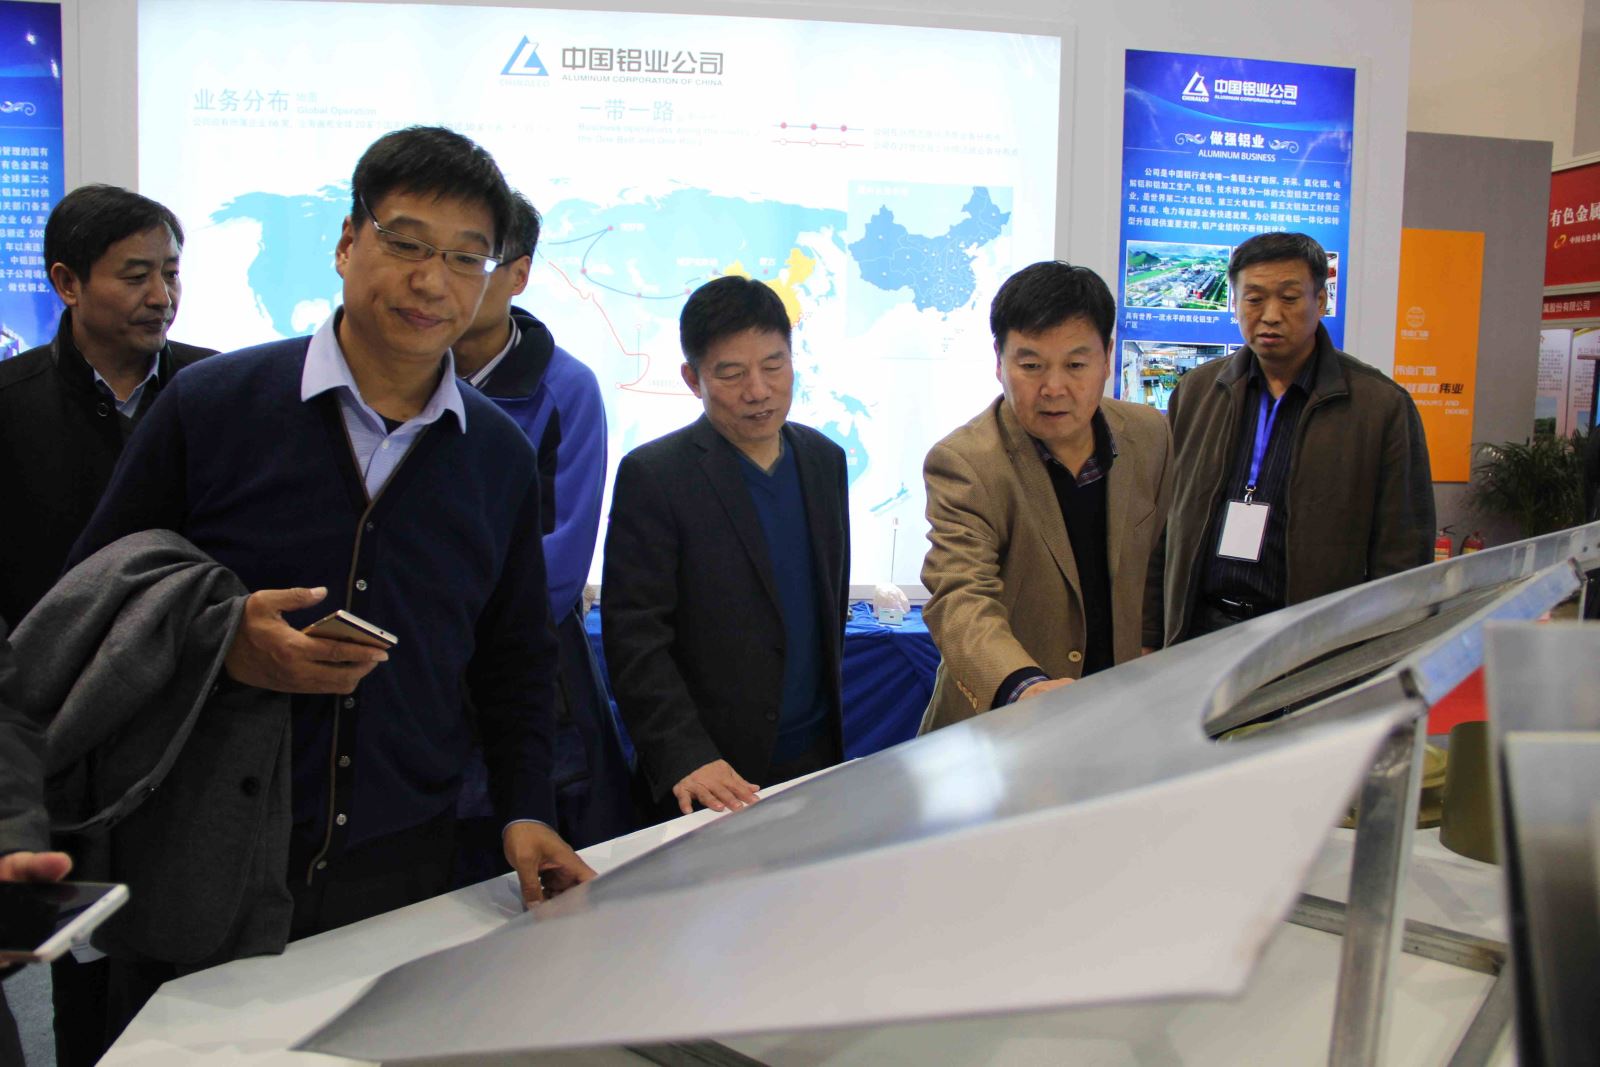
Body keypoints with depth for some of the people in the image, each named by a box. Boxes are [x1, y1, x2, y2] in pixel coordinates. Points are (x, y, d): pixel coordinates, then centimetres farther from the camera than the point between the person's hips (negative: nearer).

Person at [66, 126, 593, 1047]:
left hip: (404, 867, 2)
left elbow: (516, 656, 10)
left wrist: (527, 810, 0)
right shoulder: (210, 405, -7)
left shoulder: (503, 455, 2)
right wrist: (223, 650, -18)